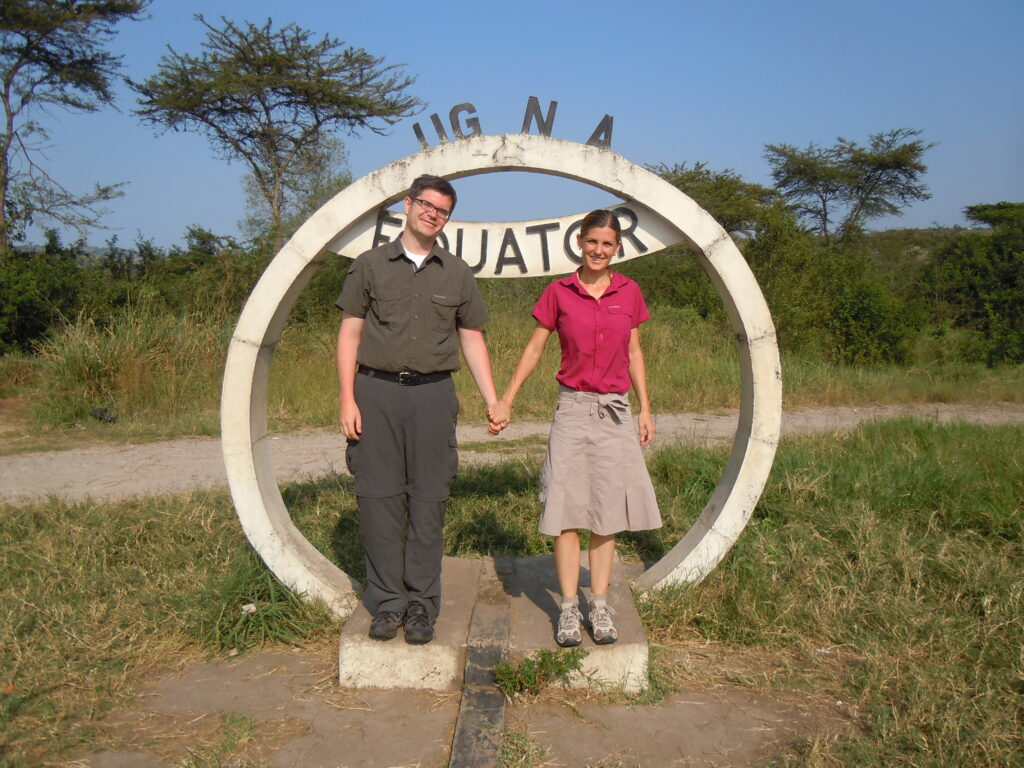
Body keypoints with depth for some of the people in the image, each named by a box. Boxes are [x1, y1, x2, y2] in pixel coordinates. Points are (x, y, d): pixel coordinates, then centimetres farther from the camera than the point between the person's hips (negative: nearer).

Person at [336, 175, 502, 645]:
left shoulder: (457, 274, 11)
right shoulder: (371, 265, 7)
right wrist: (347, 399, -4)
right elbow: (350, 334, 5)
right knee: (380, 499, 1)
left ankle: (422, 605, 12)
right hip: (377, 392, -1)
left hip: (433, 394, 1)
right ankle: (386, 602, 12)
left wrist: (493, 402, 5)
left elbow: (472, 341, 13)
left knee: (429, 501, 2)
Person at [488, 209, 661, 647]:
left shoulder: (629, 292, 5)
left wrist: (646, 408, 9)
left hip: (615, 411, 2)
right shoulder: (558, 293, 0)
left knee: (607, 509, 4)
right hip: (572, 409, -1)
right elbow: (534, 349, 6)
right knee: (566, 509, -2)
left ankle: (599, 605, 13)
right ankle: (569, 607, 6)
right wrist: (505, 402, 4)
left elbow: (634, 353, 12)